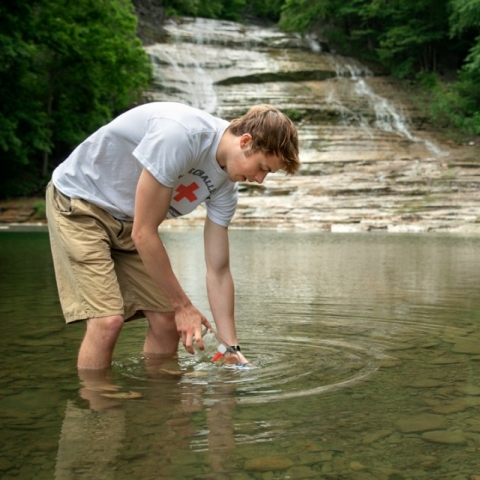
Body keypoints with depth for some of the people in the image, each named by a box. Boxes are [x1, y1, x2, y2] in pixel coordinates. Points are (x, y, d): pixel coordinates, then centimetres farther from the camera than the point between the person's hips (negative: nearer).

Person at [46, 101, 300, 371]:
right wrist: (184, 305, -18)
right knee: (108, 320, -19)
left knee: (166, 318, 1)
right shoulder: (180, 135, -33)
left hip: (125, 220, 7)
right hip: (78, 202, -7)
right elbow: (143, 234, -27)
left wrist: (232, 347, -5)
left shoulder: (225, 185, -8)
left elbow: (218, 271, -2)